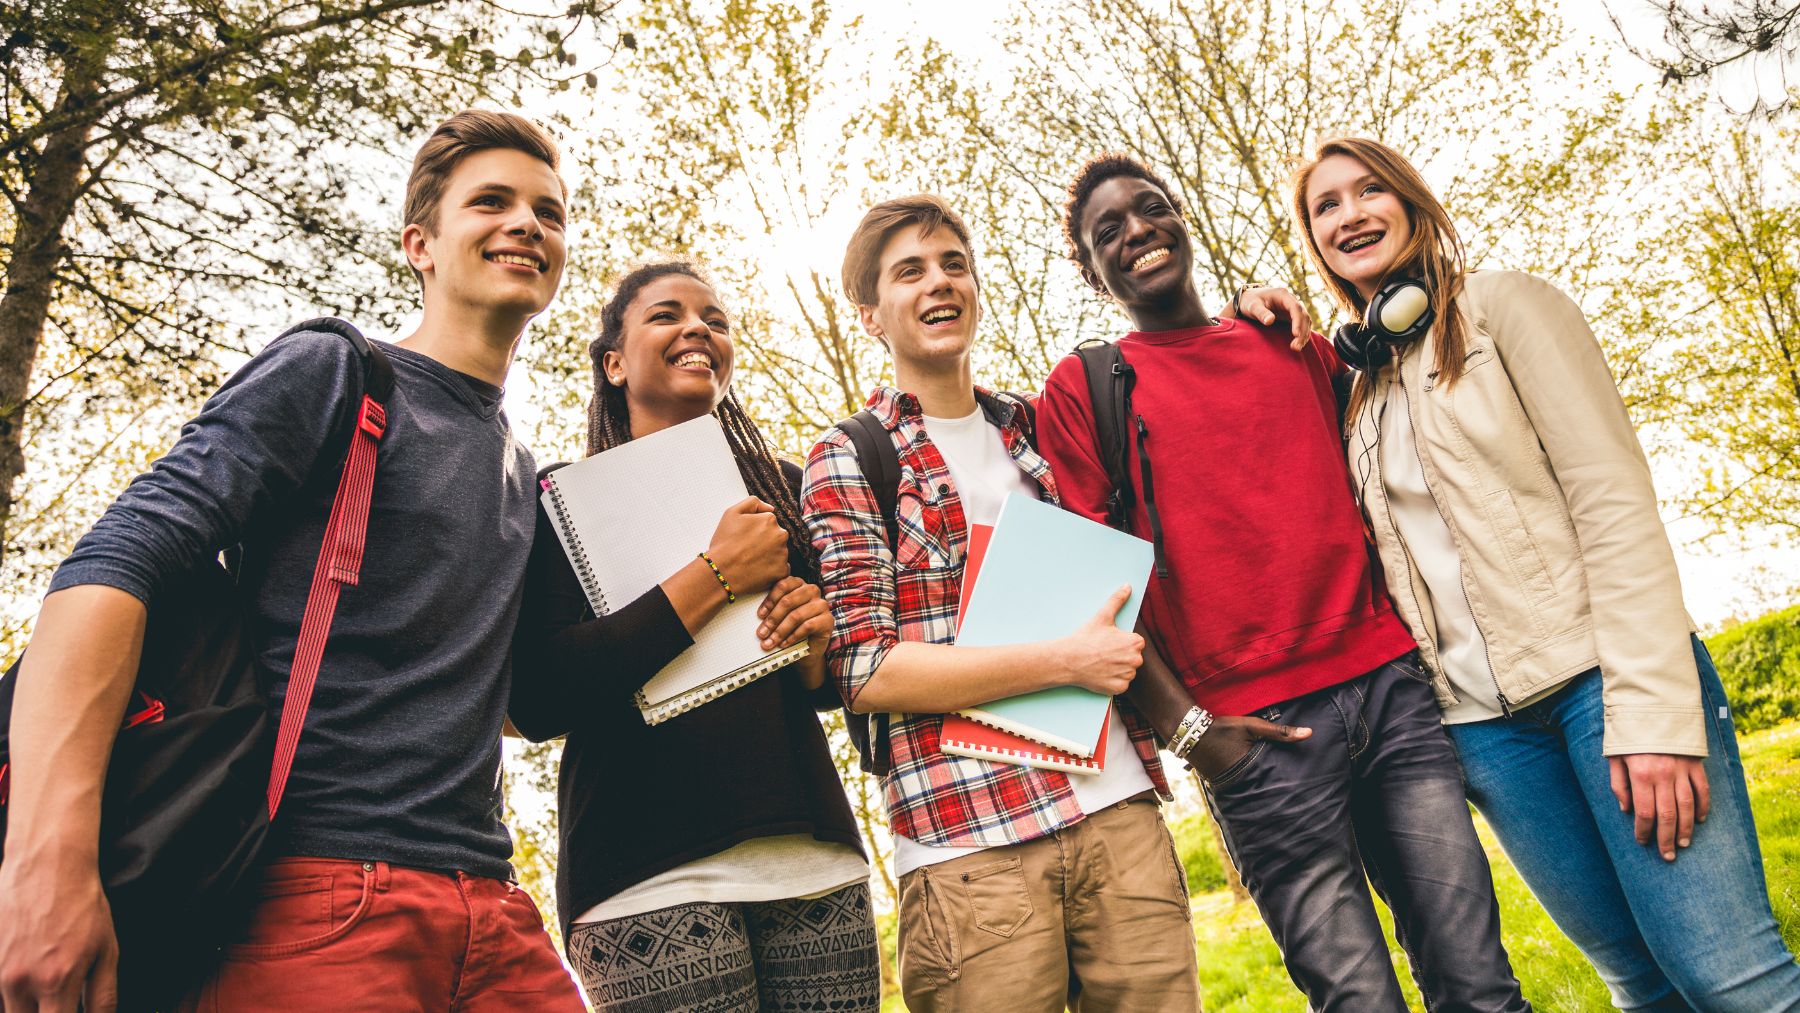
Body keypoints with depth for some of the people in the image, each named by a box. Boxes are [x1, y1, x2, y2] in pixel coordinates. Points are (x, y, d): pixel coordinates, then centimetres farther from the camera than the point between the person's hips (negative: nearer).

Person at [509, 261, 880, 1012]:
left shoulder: (783, 491, 13)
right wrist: (715, 575, -11)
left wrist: (816, 646, -3)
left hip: (817, 860, 4)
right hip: (652, 878, -3)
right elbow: (537, 701, -11)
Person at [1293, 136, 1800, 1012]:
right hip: (1483, 721, 4)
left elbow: (1614, 498, -8)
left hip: (1596, 672, -4)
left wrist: (1652, 710, -16)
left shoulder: (1501, 306, 1)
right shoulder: (1352, 387, 14)